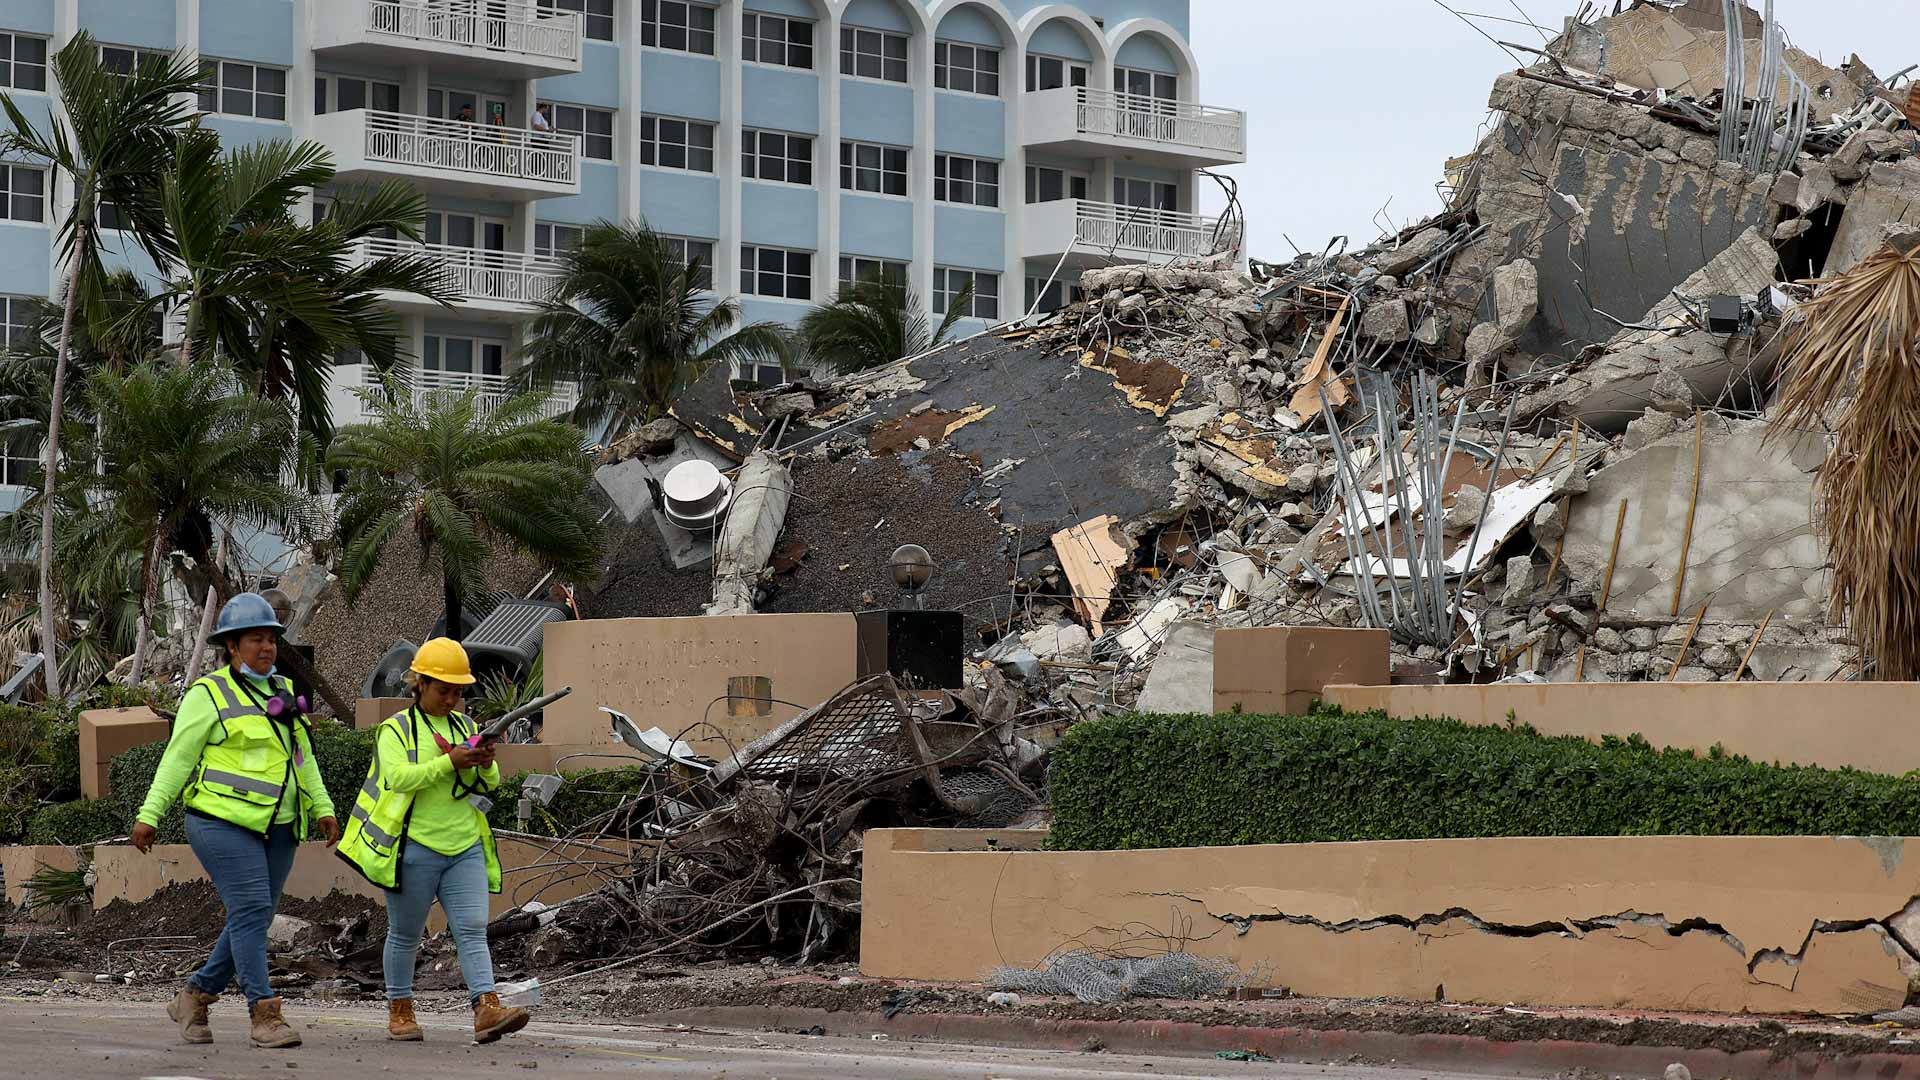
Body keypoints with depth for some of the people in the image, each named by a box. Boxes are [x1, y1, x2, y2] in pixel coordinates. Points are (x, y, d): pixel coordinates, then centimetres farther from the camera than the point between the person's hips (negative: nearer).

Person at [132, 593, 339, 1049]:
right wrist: (149, 815, -9)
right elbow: (178, 758, -4)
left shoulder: (282, 693, 16)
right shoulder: (209, 695, -3)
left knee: (254, 919, 7)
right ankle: (264, 1015, -15)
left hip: (275, 828, 7)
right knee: (251, 911, -15)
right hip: (223, 823, -7)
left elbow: (303, 758, 21)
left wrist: (322, 808, 11)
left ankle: (193, 999, 21)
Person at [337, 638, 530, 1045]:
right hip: (415, 848, -4)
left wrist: (486, 766, -12)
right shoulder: (397, 729, -2)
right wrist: (450, 762, -27)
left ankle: (486, 1010, -19)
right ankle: (399, 1011, 20)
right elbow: (399, 778, -18)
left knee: (472, 930, -9)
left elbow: (489, 784, 11)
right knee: (405, 934, 7)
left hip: (465, 848, 4)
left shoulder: (465, 727, 14)